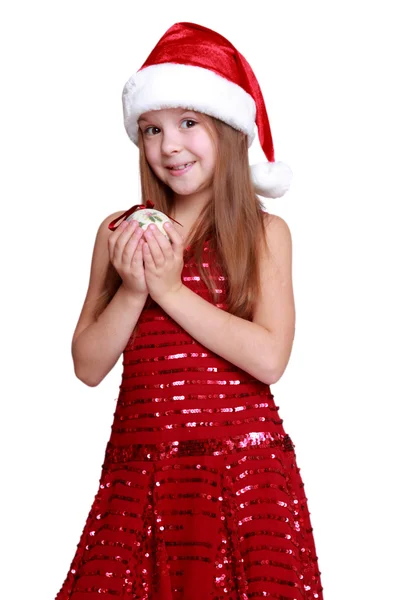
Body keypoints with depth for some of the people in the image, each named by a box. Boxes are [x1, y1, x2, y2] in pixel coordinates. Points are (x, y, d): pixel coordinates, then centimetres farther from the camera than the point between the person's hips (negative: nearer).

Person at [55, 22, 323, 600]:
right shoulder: (119, 232, 7)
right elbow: (88, 366, 5)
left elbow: (270, 358, -12)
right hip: (138, 464, 2)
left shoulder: (265, 233, 0)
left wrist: (171, 290, -11)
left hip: (242, 465, -2)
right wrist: (132, 291, -10)